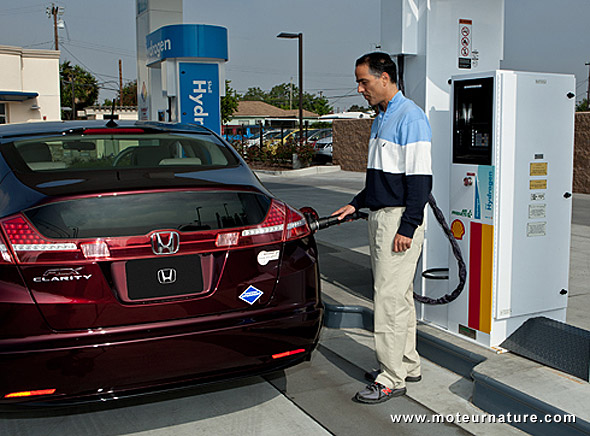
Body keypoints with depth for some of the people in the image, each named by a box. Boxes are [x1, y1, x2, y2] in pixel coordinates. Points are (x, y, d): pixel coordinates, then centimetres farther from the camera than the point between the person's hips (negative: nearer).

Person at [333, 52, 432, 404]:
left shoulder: (411, 117, -14)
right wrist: (357, 203, 18)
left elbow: (420, 177, -19)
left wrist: (407, 228, -22)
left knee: (391, 297, -7)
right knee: (398, 295, 15)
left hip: (401, 218, -10)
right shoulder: (381, 118, 17)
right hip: (380, 216, 10)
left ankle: (392, 379, 2)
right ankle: (408, 365, 27)